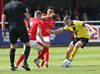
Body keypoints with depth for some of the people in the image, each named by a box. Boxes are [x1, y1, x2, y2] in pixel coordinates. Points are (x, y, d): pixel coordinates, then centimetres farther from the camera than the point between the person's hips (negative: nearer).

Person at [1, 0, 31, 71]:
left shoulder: (6, 6, 10)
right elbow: (27, 16, 0)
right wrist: (28, 24, 18)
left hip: (11, 28, 4)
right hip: (21, 27, -4)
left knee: (13, 47, 15)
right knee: (27, 45, 3)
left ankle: (12, 66, 11)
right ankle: (25, 62, -13)